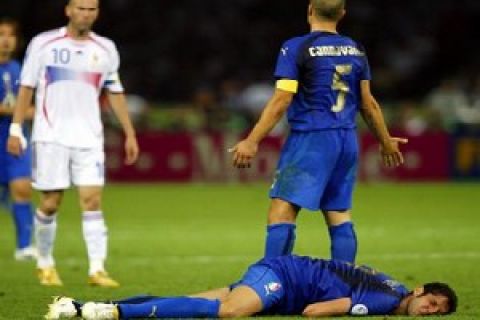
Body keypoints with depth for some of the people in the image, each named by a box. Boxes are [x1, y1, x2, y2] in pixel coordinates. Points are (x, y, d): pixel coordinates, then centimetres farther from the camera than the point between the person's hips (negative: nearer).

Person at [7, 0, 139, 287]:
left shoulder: (106, 49, 7)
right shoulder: (44, 44, -1)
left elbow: (115, 93, 14)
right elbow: (27, 88, 3)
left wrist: (130, 134, 10)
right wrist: (15, 129, -2)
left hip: (89, 138, 2)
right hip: (50, 136, -2)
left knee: (93, 201, -9)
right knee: (50, 203, 1)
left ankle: (97, 269, -10)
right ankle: (45, 264, 20)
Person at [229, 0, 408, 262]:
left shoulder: (295, 49, -6)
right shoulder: (356, 50, 11)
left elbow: (281, 101, -12)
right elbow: (368, 104, 15)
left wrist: (252, 142, -11)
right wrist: (386, 142, 27)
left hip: (310, 141, -6)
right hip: (347, 142, 6)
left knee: (281, 212, -9)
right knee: (340, 215, 11)